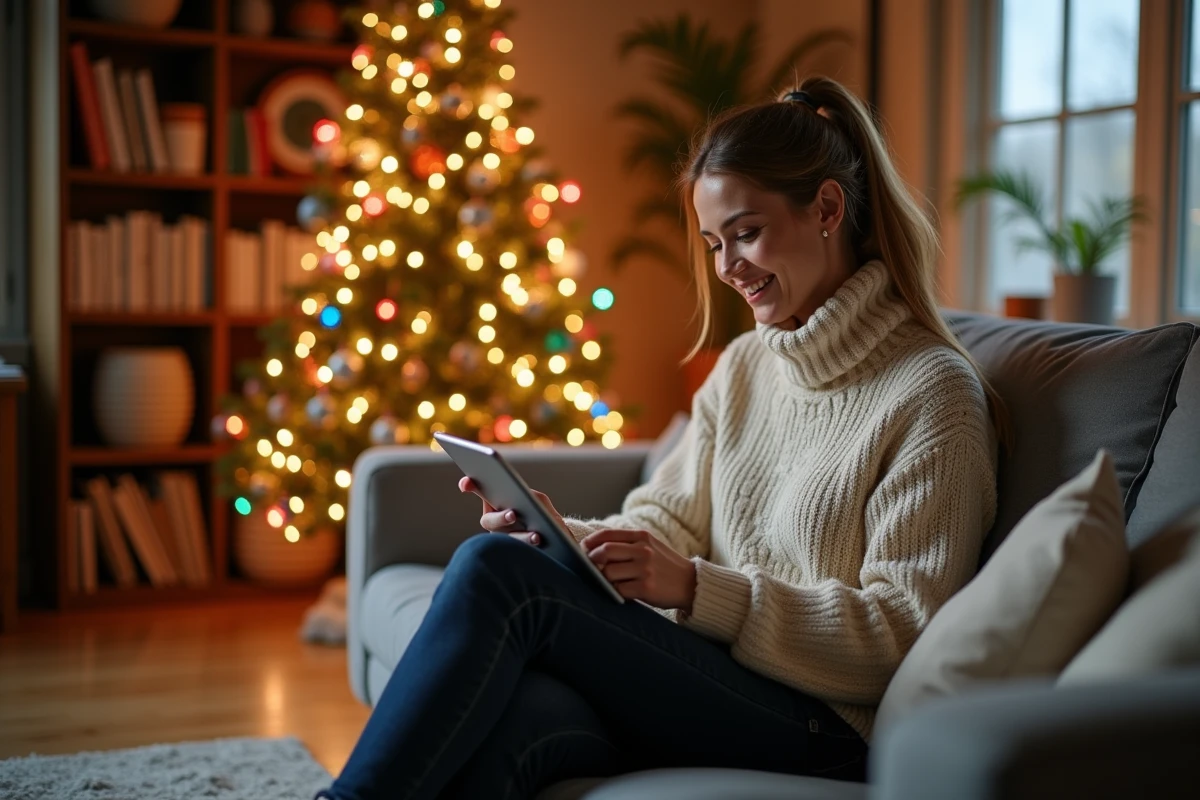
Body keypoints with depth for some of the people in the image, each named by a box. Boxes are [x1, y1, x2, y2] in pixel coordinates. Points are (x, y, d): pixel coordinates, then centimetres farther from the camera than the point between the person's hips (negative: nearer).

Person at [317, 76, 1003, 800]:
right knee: (510, 720, -31)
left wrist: (696, 589, -21)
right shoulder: (745, 364, 17)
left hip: (821, 732, -6)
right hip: (709, 675, 6)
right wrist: (562, 537, -9)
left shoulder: (934, 393, -6)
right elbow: (666, 523, 13)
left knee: (500, 569, -22)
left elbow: (902, 636, -11)